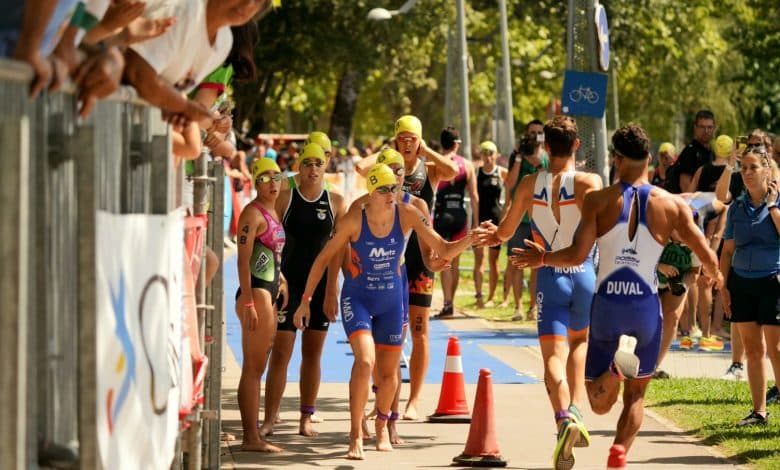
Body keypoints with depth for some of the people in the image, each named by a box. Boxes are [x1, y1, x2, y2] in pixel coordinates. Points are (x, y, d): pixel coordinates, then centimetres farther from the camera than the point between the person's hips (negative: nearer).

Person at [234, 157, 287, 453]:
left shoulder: (271, 213, 17)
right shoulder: (253, 213, -11)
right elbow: (243, 259, -16)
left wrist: (281, 281, 18)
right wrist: (248, 303, -20)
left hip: (269, 292, 9)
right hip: (255, 292, -9)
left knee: (257, 367, 11)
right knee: (253, 367, -8)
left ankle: (252, 434, 14)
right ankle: (251, 437, -7)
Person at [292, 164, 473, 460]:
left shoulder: (407, 215, -13)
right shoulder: (354, 219, -18)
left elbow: (444, 251, -11)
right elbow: (324, 258, -8)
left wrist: (471, 239, -31)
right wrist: (305, 300, -7)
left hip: (391, 300, 3)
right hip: (357, 298, -3)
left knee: (389, 373, 10)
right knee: (365, 360, -25)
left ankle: (381, 425, 41)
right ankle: (356, 436, -17)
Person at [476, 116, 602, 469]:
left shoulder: (530, 184, 3)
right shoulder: (589, 182, -4)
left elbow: (505, 231, 14)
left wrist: (490, 233, 32)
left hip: (550, 277, 0)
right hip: (583, 273, 0)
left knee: (554, 355, -7)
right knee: (579, 341, 26)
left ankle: (564, 418, -32)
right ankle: (575, 410, 11)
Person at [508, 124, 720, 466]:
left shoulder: (598, 201, -3)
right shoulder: (672, 205, 0)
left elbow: (577, 255, -11)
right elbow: (707, 256, 0)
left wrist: (541, 258, 8)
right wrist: (715, 275, 23)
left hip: (607, 305, -1)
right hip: (646, 306, 1)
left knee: (600, 402, 7)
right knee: (635, 396, 17)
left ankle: (617, 365, -27)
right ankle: (619, 452, -8)